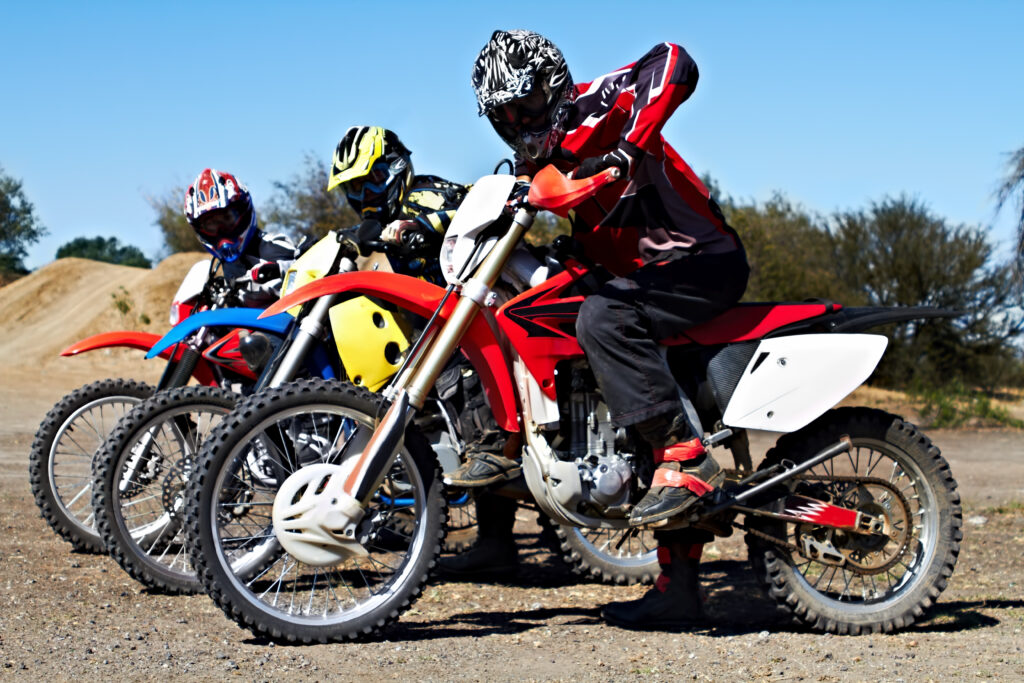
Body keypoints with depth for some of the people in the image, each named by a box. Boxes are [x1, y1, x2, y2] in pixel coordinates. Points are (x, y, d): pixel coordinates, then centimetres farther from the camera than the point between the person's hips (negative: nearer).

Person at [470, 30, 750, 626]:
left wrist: (629, 147, -35)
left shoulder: (594, 107, -9)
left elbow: (675, 64, -25)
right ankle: (677, 588, 11)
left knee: (606, 319, -33)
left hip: (704, 259, -10)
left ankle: (686, 459, -32)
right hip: (647, 282, 10)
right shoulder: (534, 172, 17)